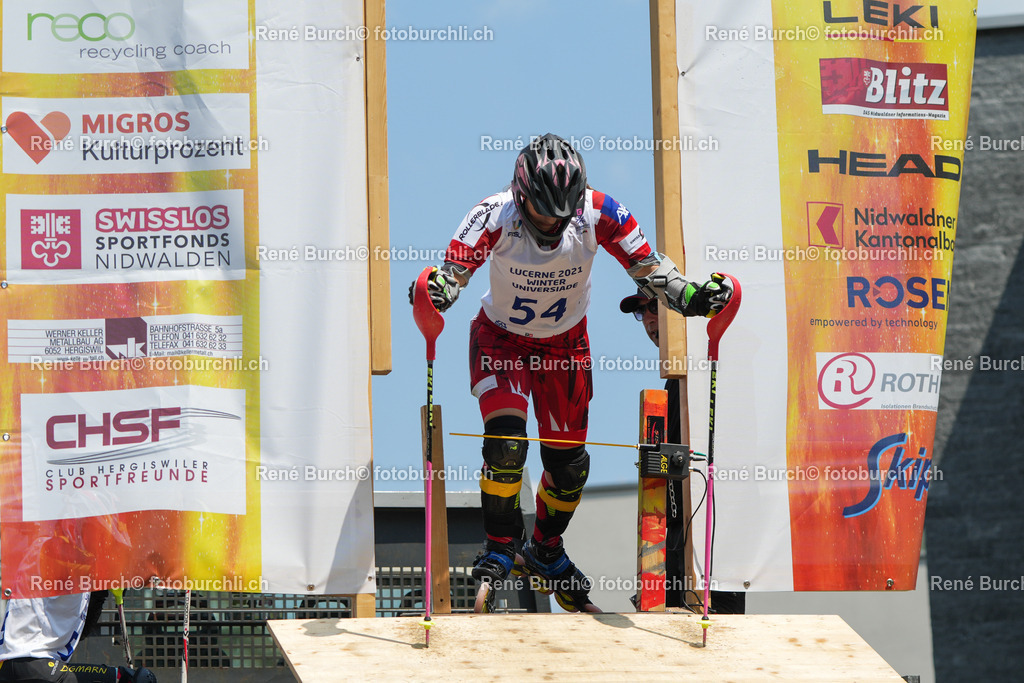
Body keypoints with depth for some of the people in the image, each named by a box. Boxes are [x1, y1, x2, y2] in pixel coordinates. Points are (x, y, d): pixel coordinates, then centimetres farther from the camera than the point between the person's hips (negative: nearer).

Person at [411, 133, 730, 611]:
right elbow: (454, 268, -38)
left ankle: (546, 550, 33)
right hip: (501, 336, -2)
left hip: (565, 342, 2)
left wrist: (690, 297, -39)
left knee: (568, 459, 7)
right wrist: (437, 291, -61)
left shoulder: (599, 215, -27)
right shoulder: (496, 217, -31)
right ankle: (500, 546, 0)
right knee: (506, 441, -22)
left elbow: (648, 267, -22)